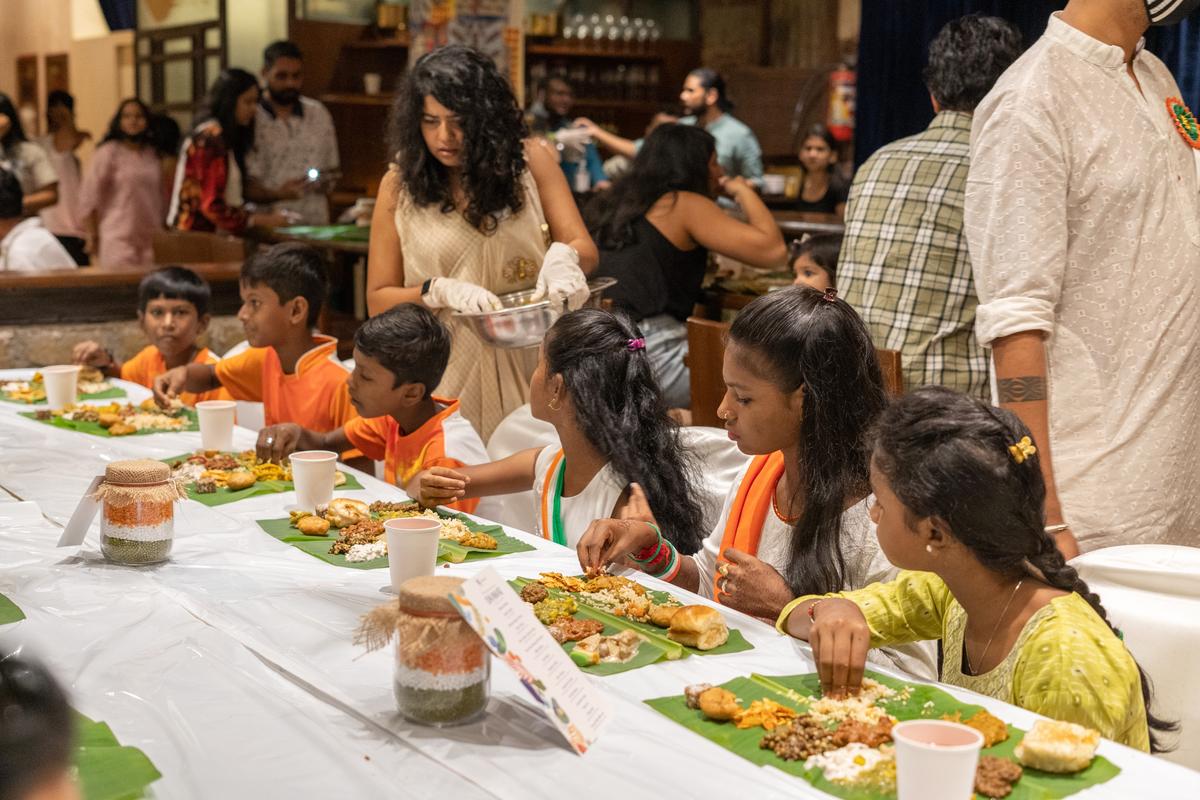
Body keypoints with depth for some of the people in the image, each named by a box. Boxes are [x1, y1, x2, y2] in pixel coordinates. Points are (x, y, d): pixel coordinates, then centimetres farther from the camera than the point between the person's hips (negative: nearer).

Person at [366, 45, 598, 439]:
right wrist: (440, 291, -16)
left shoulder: (530, 159, 0)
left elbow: (584, 247, -2)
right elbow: (379, 300, 2)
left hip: (526, 366, 0)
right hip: (445, 374, 0)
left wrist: (564, 257, -25)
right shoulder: (400, 184, -1)